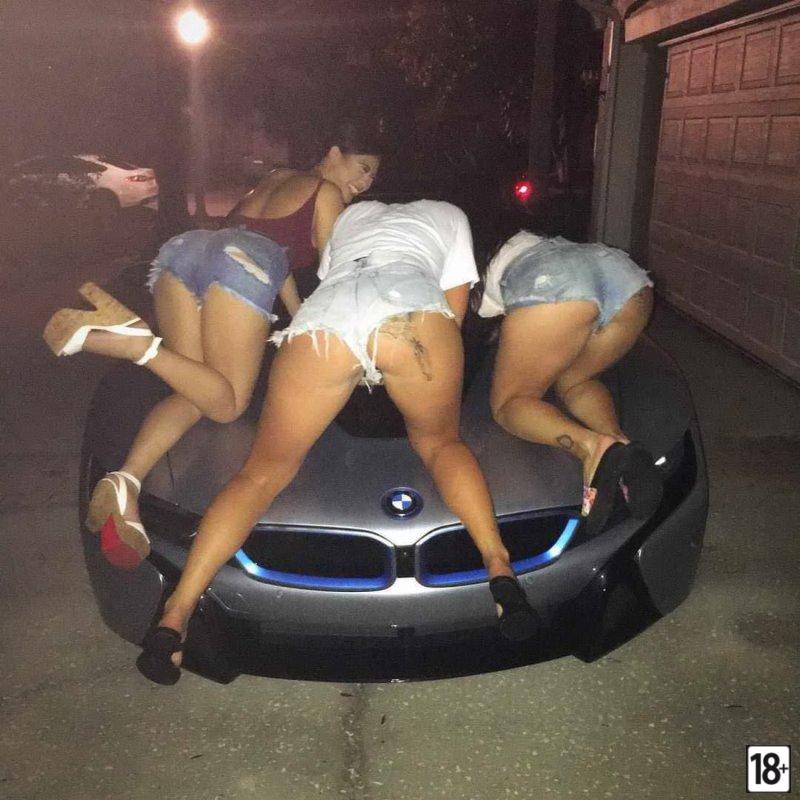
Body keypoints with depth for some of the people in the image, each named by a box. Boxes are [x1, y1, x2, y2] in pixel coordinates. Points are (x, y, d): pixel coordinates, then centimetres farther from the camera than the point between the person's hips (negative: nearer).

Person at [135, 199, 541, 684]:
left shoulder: (355, 211, 46)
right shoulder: (449, 214, 39)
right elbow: (454, 310, 32)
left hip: (322, 314, 2)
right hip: (412, 305, -1)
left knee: (264, 473, 12)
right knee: (440, 443, 22)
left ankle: (176, 615, -3)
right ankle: (500, 567, -1)